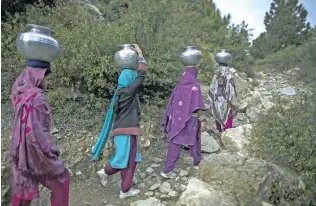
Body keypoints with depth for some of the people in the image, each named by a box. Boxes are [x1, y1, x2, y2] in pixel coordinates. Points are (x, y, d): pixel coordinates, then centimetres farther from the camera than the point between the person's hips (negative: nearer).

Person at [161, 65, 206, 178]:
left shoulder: (179, 85, 7)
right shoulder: (195, 86, -10)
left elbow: (172, 103, 10)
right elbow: (198, 105, -17)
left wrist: (171, 119, 18)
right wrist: (202, 119, -15)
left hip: (177, 119, 4)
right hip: (190, 120, -4)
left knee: (174, 145, 4)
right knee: (194, 142, 18)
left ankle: (167, 170, 1)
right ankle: (197, 163, 37)